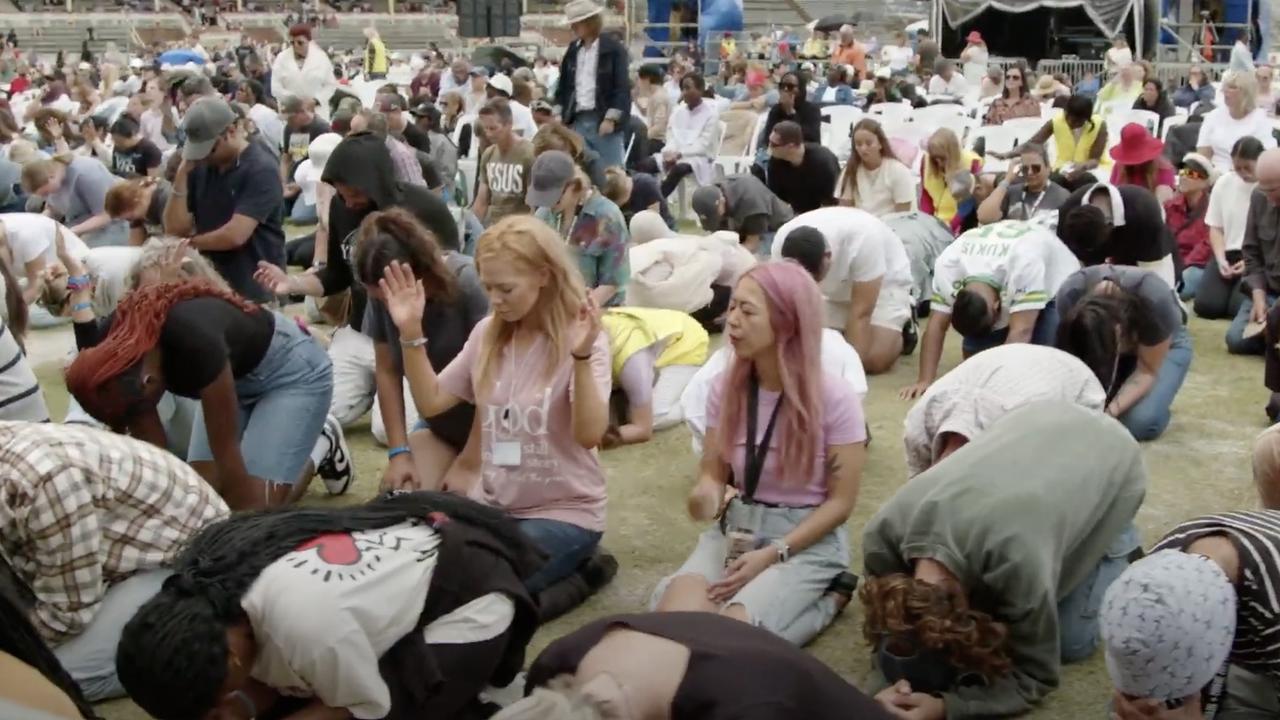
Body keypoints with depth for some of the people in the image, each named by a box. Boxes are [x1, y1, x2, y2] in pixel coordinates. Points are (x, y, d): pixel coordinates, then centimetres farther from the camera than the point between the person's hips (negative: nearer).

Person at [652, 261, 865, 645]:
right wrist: (706, 496, -20)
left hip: (808, 540, -4)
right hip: (735, 528, 4)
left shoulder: (834, 398, -13)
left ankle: (826, 600, 1)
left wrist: (772, 556, -18)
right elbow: (713, 472, 7)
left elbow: (841, 502, -9)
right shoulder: (726, 386, 0)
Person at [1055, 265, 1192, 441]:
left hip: (1164, 343, -3)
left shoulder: (1156, 302, -40)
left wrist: (1110, 411, -40)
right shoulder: (1069, 295, -34)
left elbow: (1146, 372, -26)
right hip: (1112, 340, 3)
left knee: (1140, 423, -26)